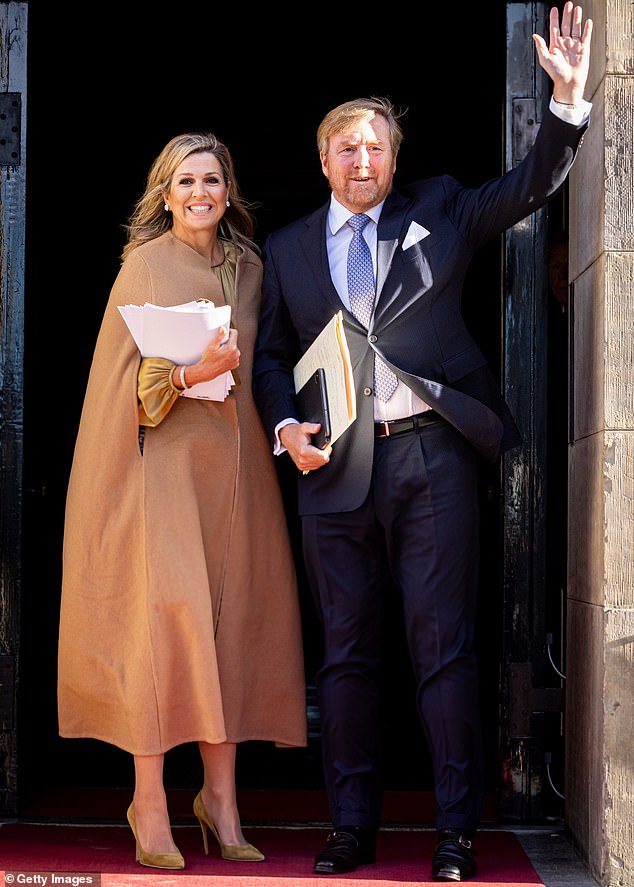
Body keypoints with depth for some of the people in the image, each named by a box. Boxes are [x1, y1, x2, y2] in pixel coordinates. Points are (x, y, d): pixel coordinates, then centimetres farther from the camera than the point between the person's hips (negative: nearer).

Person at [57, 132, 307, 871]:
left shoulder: (249, 268, 13)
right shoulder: (144, 266, 1)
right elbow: (127, 378, -6)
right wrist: (193, 373, -21)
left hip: (234, 462, 5)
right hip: (163, 459, -4)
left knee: (232, 617, 2)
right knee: (163, 611, -12)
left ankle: (220, 796, 11)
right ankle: (150, 803, -4)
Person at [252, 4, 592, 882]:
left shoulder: (439, 211, 11)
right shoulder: (287, 248, 15)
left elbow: (531, 184, 3)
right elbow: (271, 356, 15)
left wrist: (568, 96, -12)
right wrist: (286, 427, -3)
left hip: (431, 455, -2)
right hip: (334, 466, 2)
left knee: (444, 646, -1)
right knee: (347, 651, 7)